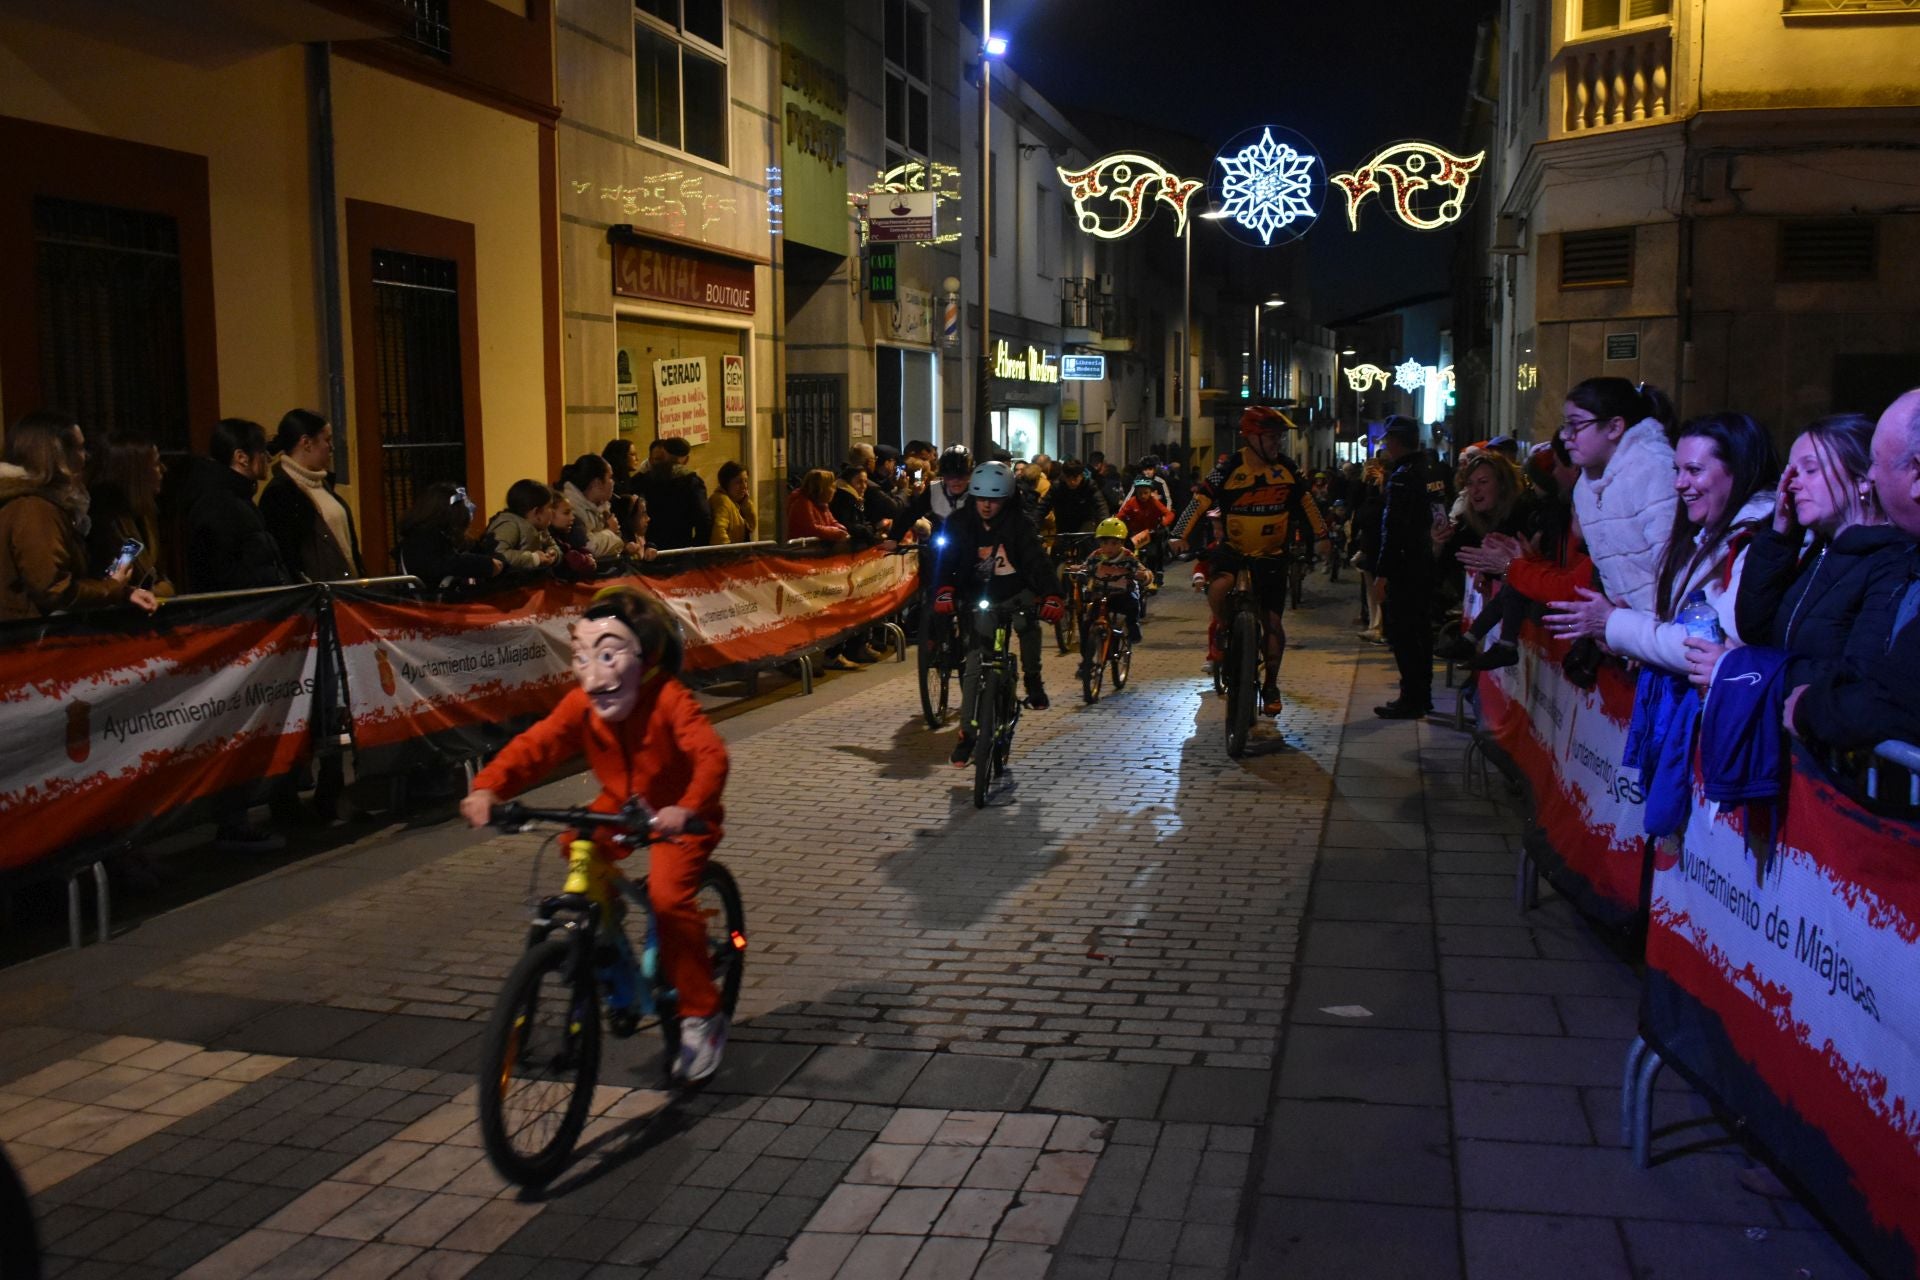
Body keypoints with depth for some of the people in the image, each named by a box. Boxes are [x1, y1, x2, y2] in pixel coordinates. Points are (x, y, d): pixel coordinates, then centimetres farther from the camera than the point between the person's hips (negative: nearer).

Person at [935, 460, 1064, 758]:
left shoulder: (1018, 524, -14)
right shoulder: (960, 524, -11)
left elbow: (1038, 560, -24)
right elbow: (945, 558, -22)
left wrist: (1052, 594, -41)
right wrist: (944, 590, -43)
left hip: (1014, 593, 1)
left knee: (1028, 622, -26)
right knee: (974, 668, -5)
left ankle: (1033, 680, 0)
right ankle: (967, 734, 4)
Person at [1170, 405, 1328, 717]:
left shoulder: (1286, 468, -1)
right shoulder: (1230, 468, -12)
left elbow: (1306, 502, 12)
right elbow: (1201, 499, -15)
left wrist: (1321, 536, 13)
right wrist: (1180, 534, -26)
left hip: (1271, 555, 3)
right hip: (1234, 549, -2)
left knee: (1273, 621, 1)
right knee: (1219, 586, -34)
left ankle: (1271, 685, 19)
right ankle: (1222, 630, -1)